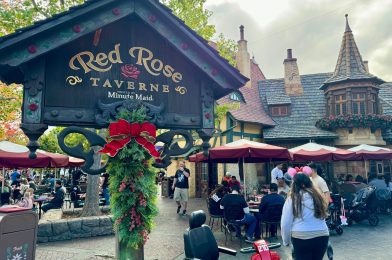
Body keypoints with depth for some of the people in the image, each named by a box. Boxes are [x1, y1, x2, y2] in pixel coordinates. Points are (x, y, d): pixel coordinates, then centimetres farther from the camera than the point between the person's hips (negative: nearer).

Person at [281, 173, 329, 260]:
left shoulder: (292, 199, -4)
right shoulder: (317, 196, 7)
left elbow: (285, 223, -2)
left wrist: (286, 241, 10)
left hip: (301, 238, -4)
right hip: (322, 235, 4)